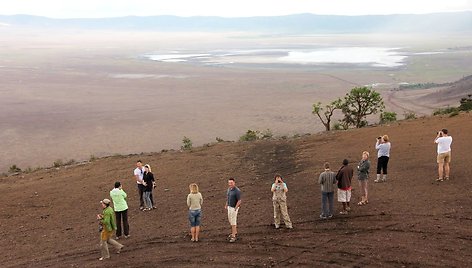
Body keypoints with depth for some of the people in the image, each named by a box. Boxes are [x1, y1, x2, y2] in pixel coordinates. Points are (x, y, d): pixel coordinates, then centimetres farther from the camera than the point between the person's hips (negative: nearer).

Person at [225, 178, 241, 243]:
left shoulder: (237, 191, -22)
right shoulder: (229, 189, 3)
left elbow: (239, 201, -21)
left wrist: (235, 209, -21)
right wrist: (226, 205, 15)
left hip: (234, 207, -9)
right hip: (229, 206, 9)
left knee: (233, 221, -5)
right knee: (230, 220, 18)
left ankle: (233, 236, 1)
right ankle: (235, 232, 35)